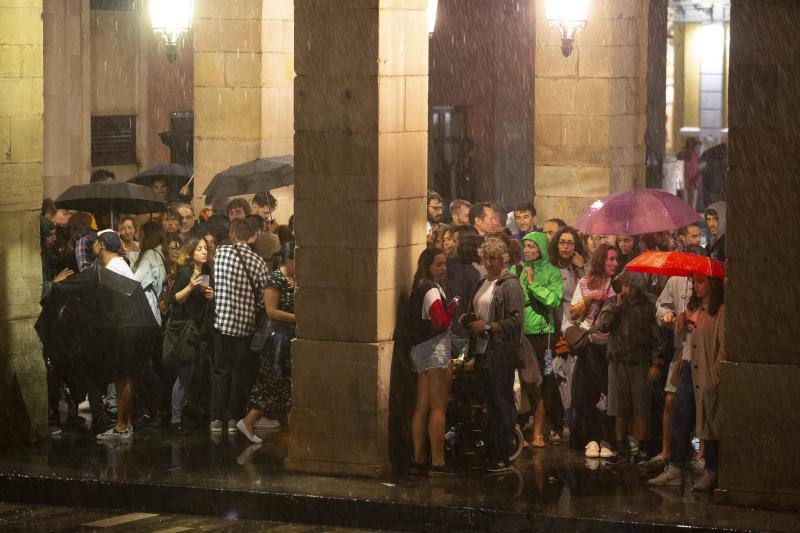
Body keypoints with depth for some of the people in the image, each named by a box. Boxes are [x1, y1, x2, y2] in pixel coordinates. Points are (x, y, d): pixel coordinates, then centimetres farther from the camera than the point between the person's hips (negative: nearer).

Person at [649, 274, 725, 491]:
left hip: (707, 372, -8)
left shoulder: (721, 311, -13)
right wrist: (680, 324, 5)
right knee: (680, 418, 6)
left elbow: (724, 345, -15)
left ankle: (711, 473, 9)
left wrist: (716, 372, -20)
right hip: (688, 368, 8)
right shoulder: (693, 307, 14)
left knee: (709, 421, 0)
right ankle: (675, 469, 11)